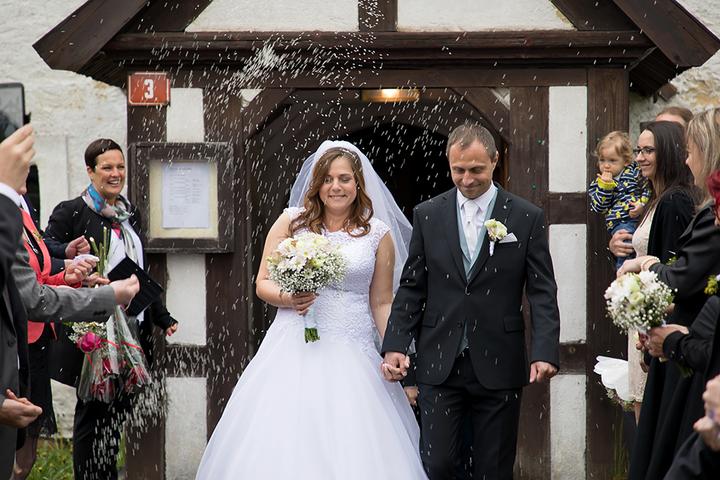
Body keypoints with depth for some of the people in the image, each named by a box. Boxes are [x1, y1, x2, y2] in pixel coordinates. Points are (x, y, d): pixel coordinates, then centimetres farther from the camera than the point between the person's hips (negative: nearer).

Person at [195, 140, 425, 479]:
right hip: (294, 349, 0)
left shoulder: (379, 234, 6)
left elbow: (381, 303, 8)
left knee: (351, 451, -5)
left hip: (351, 356, 0)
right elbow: (263, 284, 8)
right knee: (281, 447, -5)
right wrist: (287, 298, -12)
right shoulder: (292, 222, 6)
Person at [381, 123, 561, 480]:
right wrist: (395, 345, -4)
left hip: (498, 367, -1)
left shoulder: (527, 218, 1)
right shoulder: (427, 215, 5)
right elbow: (411, 288, 7)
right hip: (439, 366, 1)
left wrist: (544, 352, -15)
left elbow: (542, 293, -2)